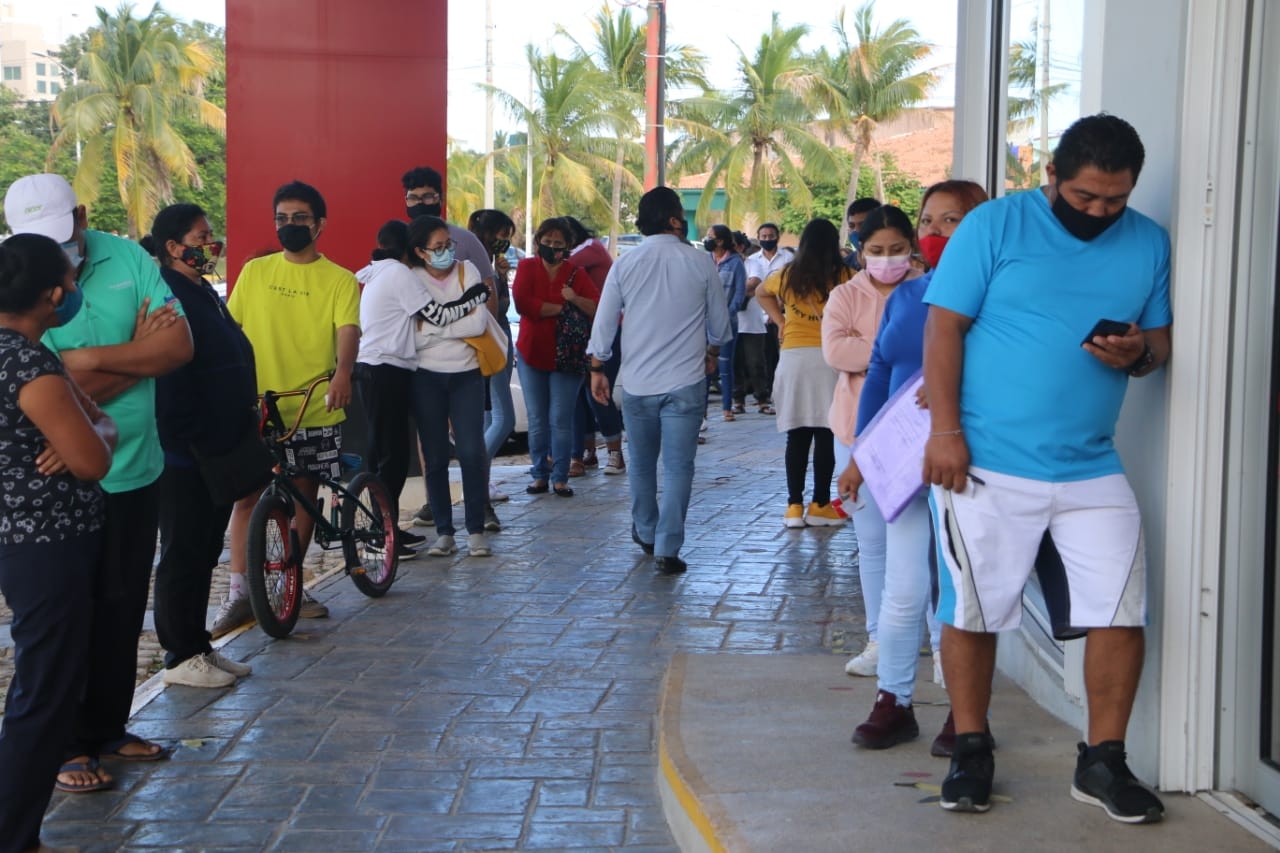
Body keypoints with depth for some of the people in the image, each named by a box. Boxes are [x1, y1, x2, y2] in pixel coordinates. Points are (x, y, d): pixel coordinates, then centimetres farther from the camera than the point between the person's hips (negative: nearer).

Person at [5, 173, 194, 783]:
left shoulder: (127, 259, -2)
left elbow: (180, 345, -11)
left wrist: (93, 358, -20)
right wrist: (139, 353, -18)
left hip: (135, 469, 4)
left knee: (123, 607, 14)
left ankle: (108, 728, 30)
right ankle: (69, 744, 19)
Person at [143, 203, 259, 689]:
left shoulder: (203, 293, 15)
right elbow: (170, 379, -23)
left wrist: (244, 424, 19)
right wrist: (195, 441, -23)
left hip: (219, 449, 9)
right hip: (185, 454, -9)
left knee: (204, 552, 15)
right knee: (183, 553, 0)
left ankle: (199, 645, 24)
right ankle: (181, 657, 9)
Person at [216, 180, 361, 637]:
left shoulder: (338, 280, 1)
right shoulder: (254, 272, 8)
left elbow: (347, 331, -12)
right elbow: (230, 327, 10)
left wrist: (342, 372, -31)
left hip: (314, 411, -1)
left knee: (304, 495, 9)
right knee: (246, 495, -4)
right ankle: (239, 593, 1)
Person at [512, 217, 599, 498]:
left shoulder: (575, 273, 2)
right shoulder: (527, 267, 2)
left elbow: (599, 308, -9)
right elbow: (521, 302, -16)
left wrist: (575, 299, -26)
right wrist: (560, 308, -14)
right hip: (531, 354, 1)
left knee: (561, 419, -2)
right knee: (536, 420, 6)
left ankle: (560, 478, 5)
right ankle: (540, 475, 15)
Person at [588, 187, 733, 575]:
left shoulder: (625, 264, -2)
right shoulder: (700, 263, -4)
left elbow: (604, 322, 1)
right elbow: (720, 321, 7)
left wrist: (597, 369, 13)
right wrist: (712, 352, 26)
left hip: (636, 382, 2)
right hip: (685, 382, -2)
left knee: (641, 463, 19)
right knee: (678, 467, 0)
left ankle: (645, 533, 34)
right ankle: (667, 549, -5)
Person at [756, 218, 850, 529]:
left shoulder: (788, 276, 7)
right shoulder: (844, 277, -5)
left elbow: (762, 293, 25)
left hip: (793, 357, 3)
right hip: (829, 357, -3)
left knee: (797, 436, 8)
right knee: (825, 435, 2)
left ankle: (794, 506, 9)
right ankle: (820, 505, 4)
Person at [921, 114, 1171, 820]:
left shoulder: (1149, 243, 8)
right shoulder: (995, 225, -4)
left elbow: (1159, 339, 13)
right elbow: (944, 326, -5)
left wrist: (1139, 354, -12)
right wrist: (945, 430, -13)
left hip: (1093, 469, 3)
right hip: (984, 464, -3)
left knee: (1121, 613, -2)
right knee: (971, 611, 5)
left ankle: (1103, 762, 14)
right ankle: (971, 753, 22)